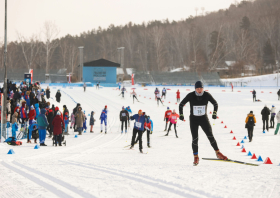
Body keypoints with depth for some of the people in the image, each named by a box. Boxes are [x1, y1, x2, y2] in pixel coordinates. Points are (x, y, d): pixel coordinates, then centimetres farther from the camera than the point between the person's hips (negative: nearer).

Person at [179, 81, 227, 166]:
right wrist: (181, 115, -12)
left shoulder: (207, 95, -10)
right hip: (193, 120, -1)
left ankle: (218, 153, 7)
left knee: (210, 136, -6)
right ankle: (196, 157, 10)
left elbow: (215, 103, 4)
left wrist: (214, 113, -8)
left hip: (204, 119, 1)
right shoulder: (190, 96, -13)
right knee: (195, 139, -4)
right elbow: (181, 105, -2)